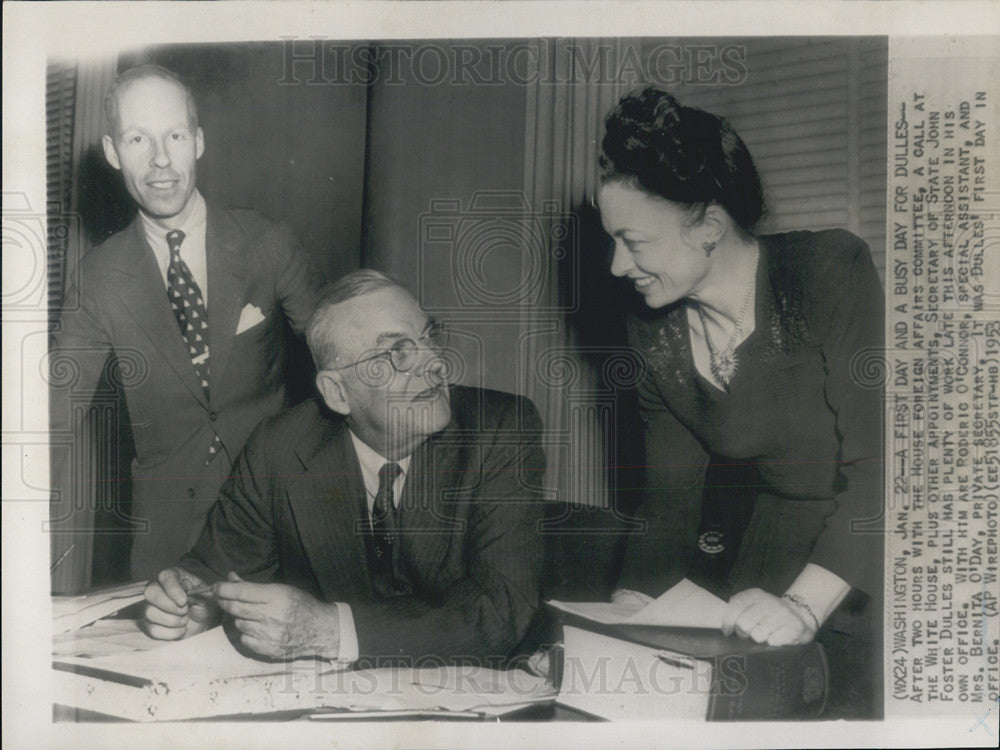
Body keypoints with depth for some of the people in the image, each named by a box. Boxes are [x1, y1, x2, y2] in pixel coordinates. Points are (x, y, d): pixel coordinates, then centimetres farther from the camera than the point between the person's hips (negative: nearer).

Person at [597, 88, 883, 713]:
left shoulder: (831, 271, -16)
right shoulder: (655, 334, -1)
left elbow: (880, 465, -20)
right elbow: (672, 496, 3)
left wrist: (804, 606, -30)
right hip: (773, 556, 4)